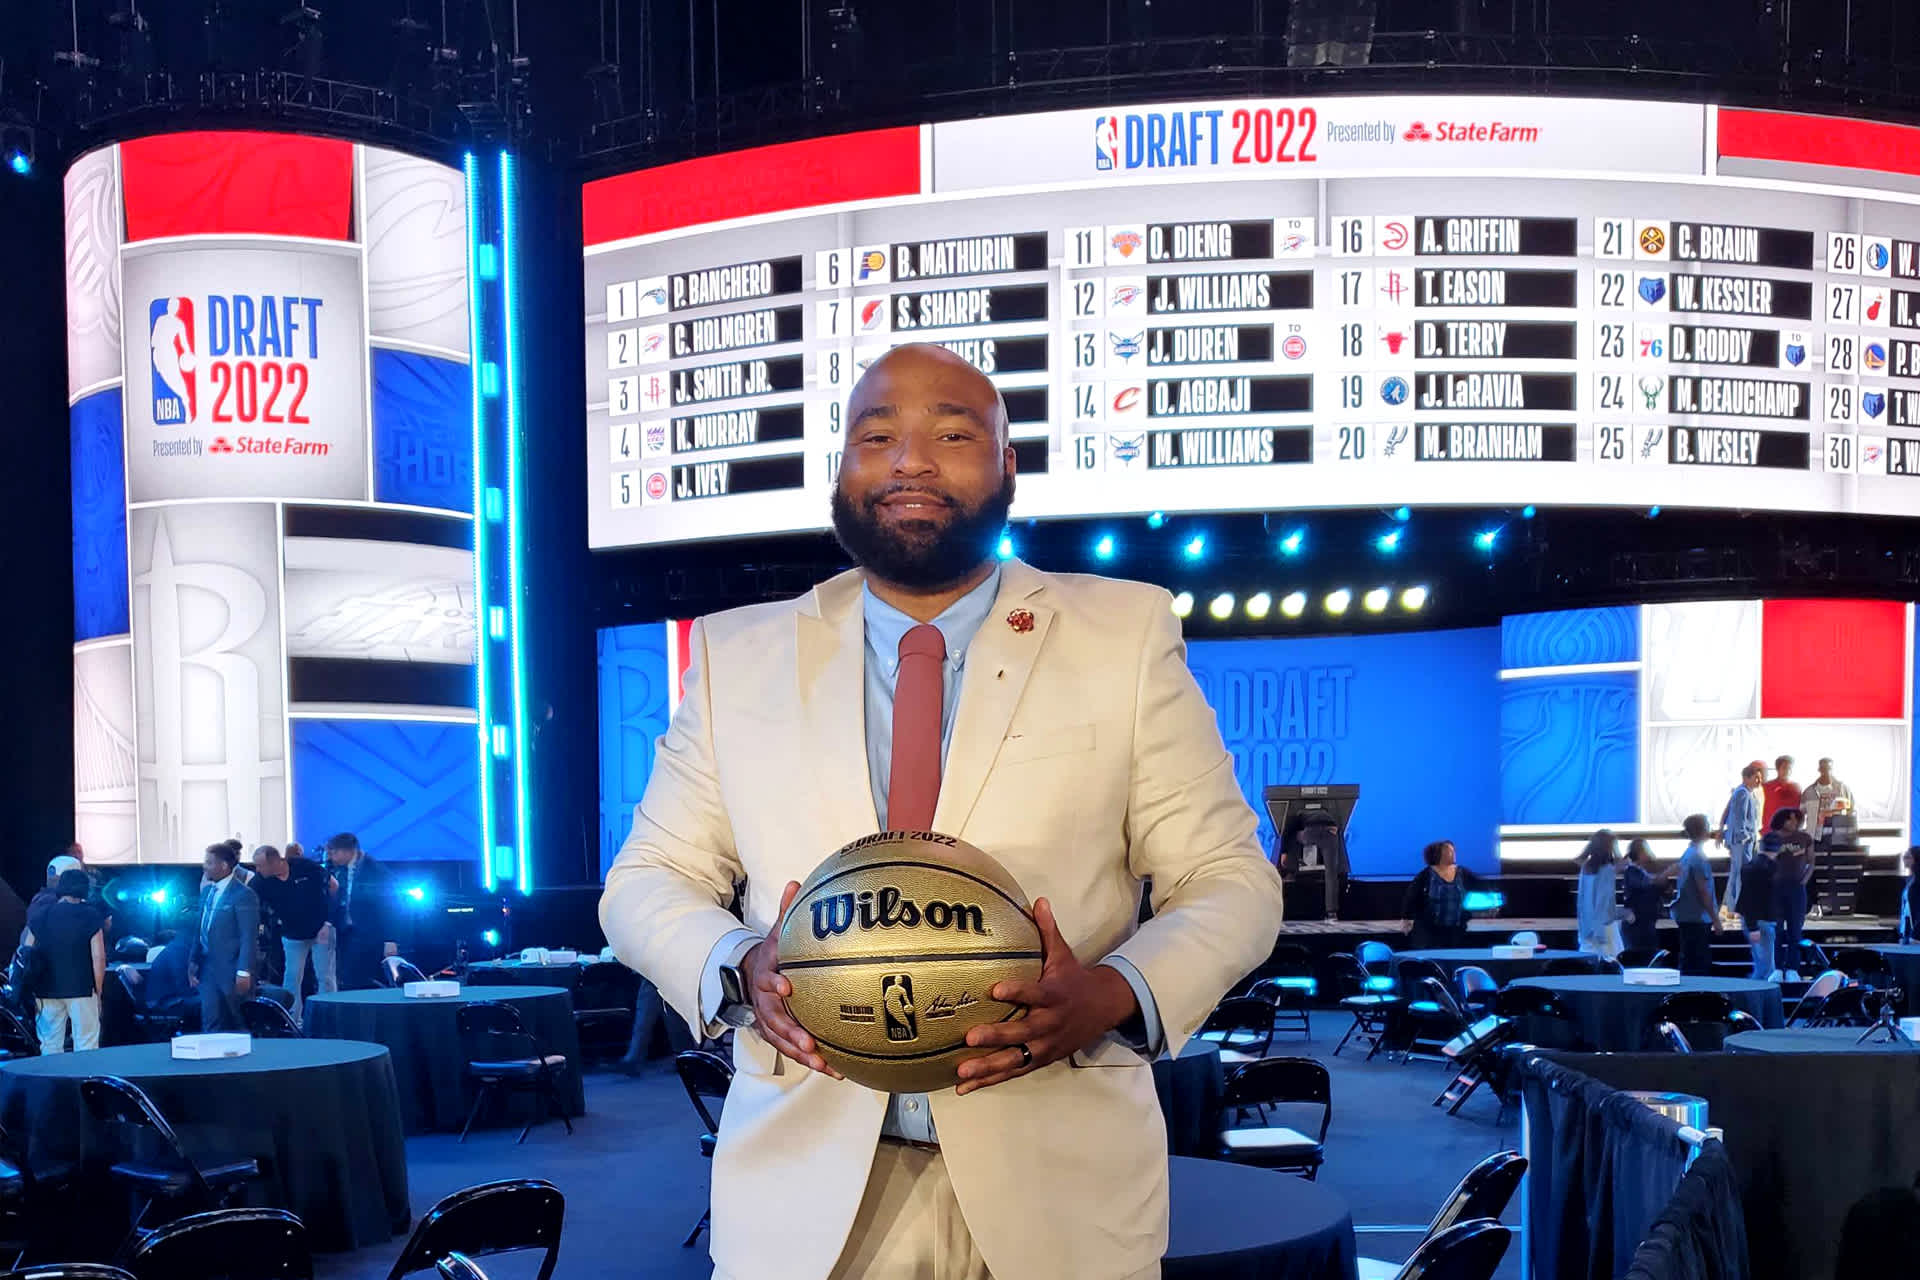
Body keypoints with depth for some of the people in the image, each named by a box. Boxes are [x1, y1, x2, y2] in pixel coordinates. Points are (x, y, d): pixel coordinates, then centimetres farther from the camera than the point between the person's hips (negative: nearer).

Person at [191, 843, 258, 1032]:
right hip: (208, 970, 7)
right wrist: (195, 961, 10)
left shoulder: (243, 895, -13)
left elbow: (249, 937, -15)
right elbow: (202, 930, 17)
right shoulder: (207, 891, 11)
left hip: (230, 972, -7)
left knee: (236, 1026, 3)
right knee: (210, 1023, 5)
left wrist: (244, 973, -18)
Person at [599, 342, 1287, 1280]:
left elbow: (1229, 880, 1)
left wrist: (1114, 993, -19)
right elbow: (646, 881, 8)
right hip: (805, 1185, 1)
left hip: (1059, 1183, 0)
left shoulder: (1126, 634, 2)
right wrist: (740, 966, -13)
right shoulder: (736, 654, 6)